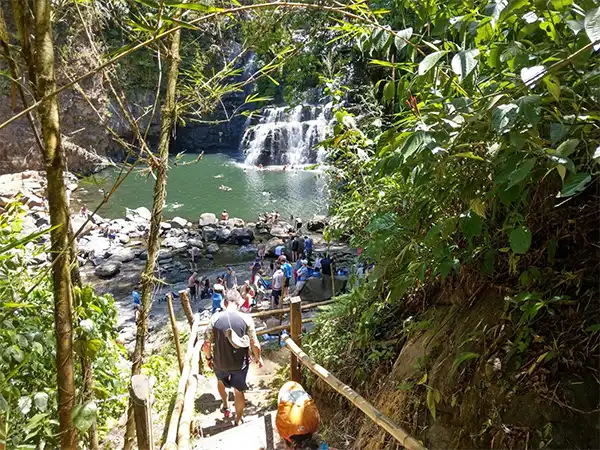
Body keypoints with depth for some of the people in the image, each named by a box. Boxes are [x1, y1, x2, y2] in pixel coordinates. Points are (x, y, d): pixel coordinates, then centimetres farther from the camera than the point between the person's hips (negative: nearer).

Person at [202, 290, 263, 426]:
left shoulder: (215, 318, -15)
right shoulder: (246, 319, -17)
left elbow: (206, 345, -11)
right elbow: (255, 344, -11)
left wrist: (209, 358, 9)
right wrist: (258, 358, 8)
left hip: (220, 363, 1)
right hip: (240, 363, -1)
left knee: (221, 380, 34)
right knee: (239, 391, 21)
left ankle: (225, 406, 52)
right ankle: (238, 420, 37)